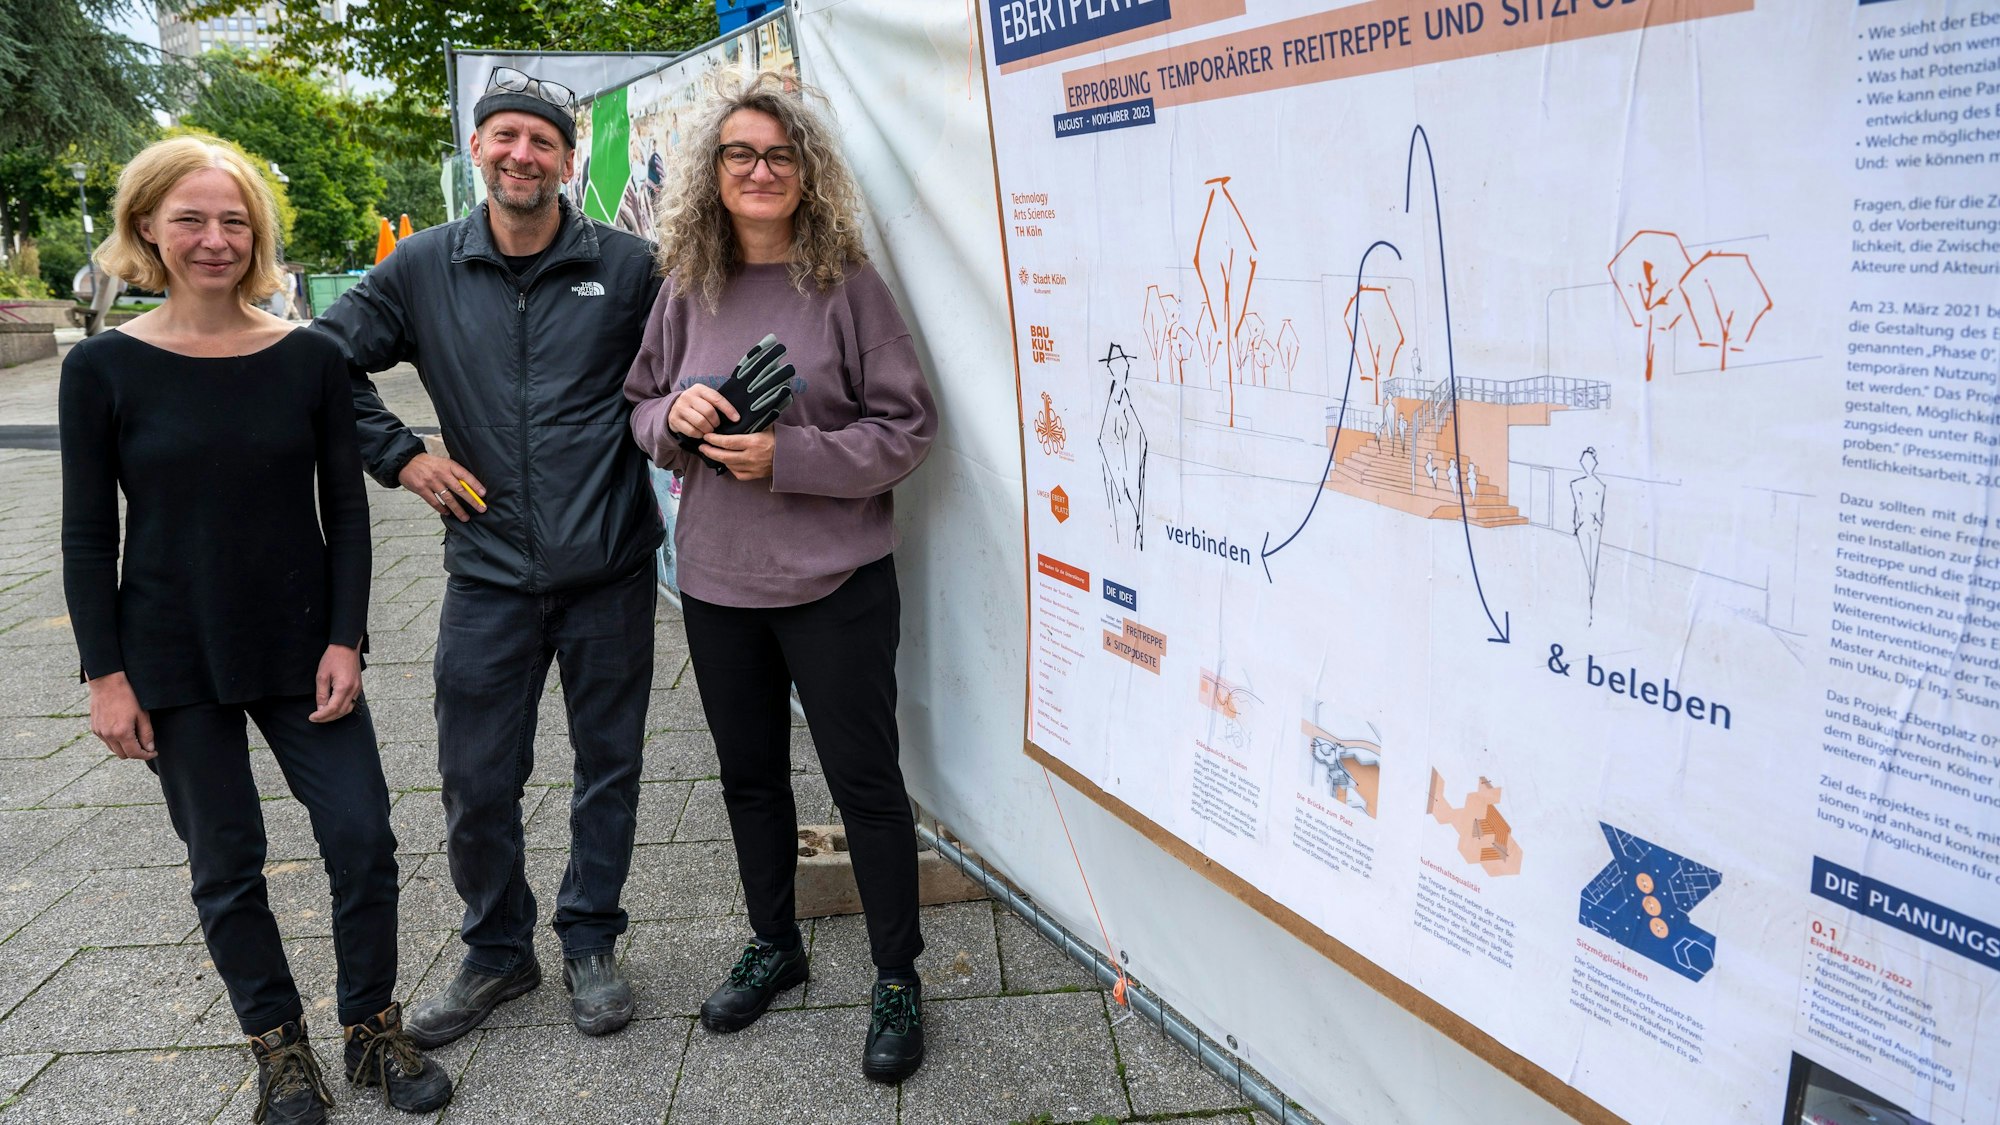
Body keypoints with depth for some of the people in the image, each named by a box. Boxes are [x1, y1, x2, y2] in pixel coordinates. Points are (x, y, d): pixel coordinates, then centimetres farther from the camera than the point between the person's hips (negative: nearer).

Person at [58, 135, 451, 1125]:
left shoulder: (309, 359, -2)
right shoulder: (104, 367, -5)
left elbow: (344, 508, 2)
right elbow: (86, 535, -2)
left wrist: (344, 641, -5)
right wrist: (106, 674, -5)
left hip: (301, 649, 1)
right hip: (173, 662, -1)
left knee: (362, 839, 1)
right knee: (225, 866, 9)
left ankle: (373, 1027, 22)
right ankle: (277, 1044, 28)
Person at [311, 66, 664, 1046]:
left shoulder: (627, 266, -2)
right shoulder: (425, 268, 2)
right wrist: (399, 456, 2)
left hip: (609, 568, -1)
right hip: (489, 570, 1)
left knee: (609, 765, 11)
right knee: (476, 783, 7)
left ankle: (590, 943, 30)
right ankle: (496, 955, 29)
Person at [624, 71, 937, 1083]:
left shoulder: (847, 285, -8)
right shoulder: (686, 292, 4)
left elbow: (908, 425, -10)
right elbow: (637, 409, 13)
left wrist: (787, 456, -20)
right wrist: (674, 414, -11)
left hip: (834, 583, -4)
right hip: (717, 581, 5)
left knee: (864, 778, 4)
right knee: (749, 771, 18)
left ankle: (898, 980, 21)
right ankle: (773, 945, 39)